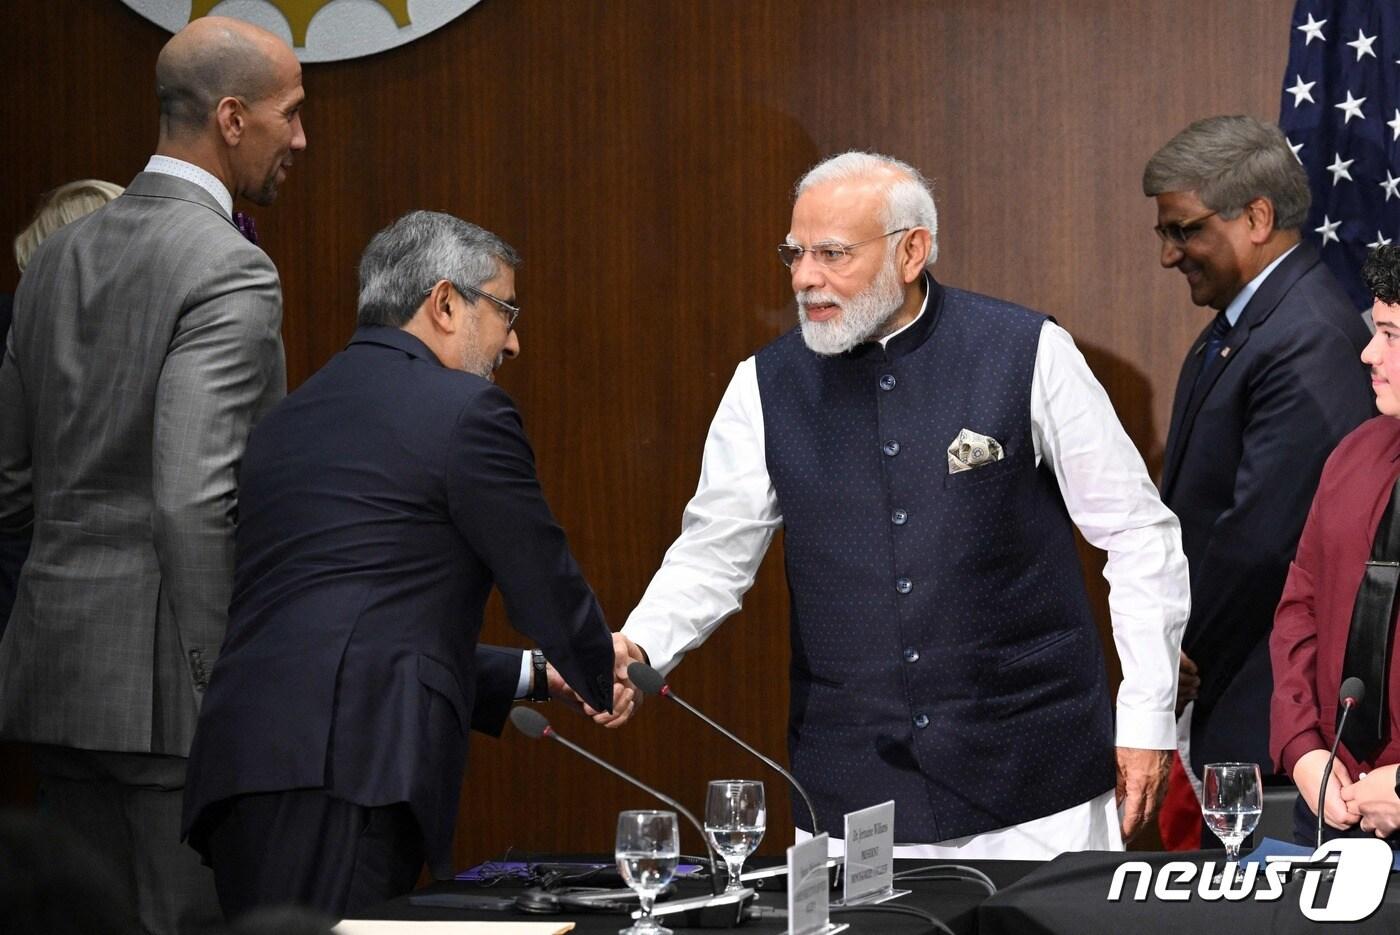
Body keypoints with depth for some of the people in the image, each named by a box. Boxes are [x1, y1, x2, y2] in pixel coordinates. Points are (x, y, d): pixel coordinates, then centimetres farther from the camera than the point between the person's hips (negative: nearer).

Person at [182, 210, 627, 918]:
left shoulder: (288, 418, 25)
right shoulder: (466, 411, 1)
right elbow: (548, 589, 6)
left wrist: (519, 677, 37)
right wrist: (602, 679, 28)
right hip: (348, 770, -8)